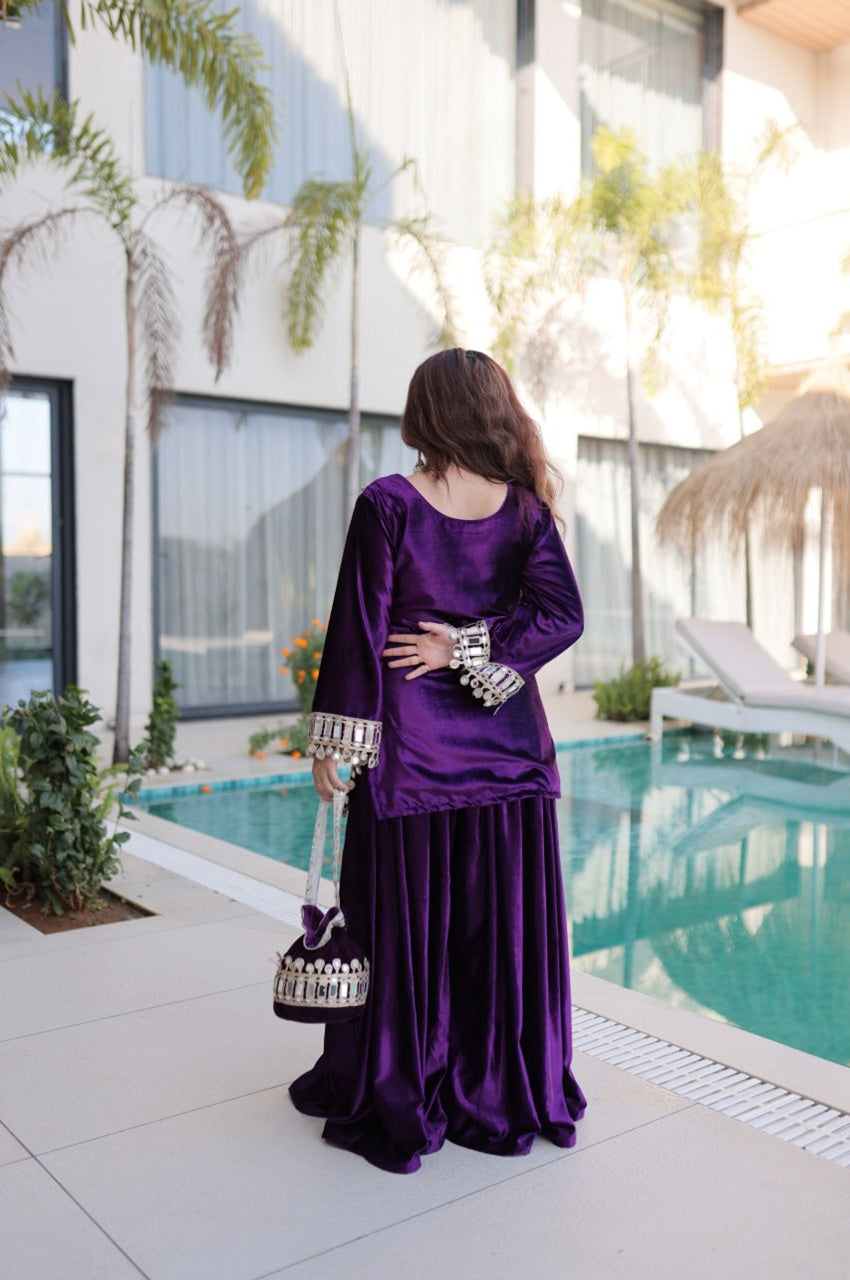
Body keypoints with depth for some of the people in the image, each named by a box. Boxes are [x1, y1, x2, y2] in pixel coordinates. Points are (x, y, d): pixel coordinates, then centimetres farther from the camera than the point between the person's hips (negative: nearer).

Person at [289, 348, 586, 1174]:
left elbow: (360, 630, -9)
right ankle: (507, 1096, 27)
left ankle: (392, 1105, 22)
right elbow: (561, 614, -10)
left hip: (412, 750, -3)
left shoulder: (387, 506, -9)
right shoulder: (525, 507, 1)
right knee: (506, 923, 13)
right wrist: (465, 649, -7)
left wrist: (333, 742, -4)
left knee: (405, 922, 8)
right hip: (508, 749, 3)